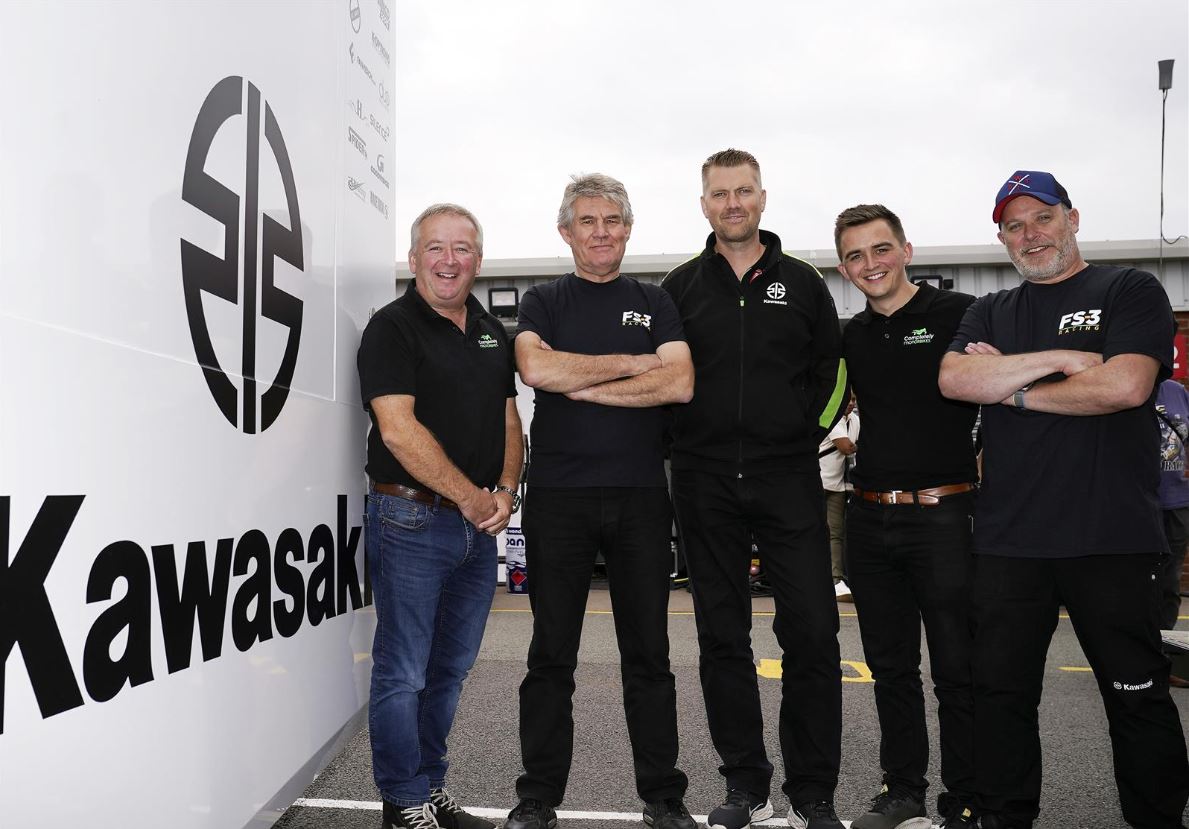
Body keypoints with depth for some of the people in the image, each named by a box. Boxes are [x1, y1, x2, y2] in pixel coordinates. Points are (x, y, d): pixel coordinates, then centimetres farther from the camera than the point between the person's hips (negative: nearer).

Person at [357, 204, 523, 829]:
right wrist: (470, 496, -13)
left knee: (449, 670, 15)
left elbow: (509, 422, 16)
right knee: (403, 673, 0)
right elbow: (399, 429, -16)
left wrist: (505, 491, -1)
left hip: (479, 526, 7)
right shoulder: (392, 327, -7)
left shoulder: (491, 332, 15)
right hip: (412, 519, -7)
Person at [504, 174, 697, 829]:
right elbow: (536, 368, -11)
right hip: (557, 496, -1)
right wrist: (633, 364, -7)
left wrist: (585, 385, -7)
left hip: (640, 496, 1)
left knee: (648, 653, 7)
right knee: (551, 655, 5)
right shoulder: (543, 302, 10)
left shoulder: (654, 303, 12)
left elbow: (679, 384, -4)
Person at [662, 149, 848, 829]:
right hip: (706, 486, 1)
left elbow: (833, 372, 11)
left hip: (789, 480, -1)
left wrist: (807, 435, 3)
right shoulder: (680, 287, 8)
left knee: (813, 632, -4)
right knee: (723, 637, 6)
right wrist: (687, 442, 3)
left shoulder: (803, 283, 8)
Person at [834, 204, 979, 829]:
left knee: (957, 671, 3)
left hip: (943, 514, -5)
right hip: (871, 519, 5)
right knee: (890, 666, 14)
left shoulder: (960, 314, -5)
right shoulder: (851, 337, 10)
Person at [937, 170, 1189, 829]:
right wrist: (1059, 360, -11)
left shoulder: (1131, 292, 4)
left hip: (1111, 538, -3)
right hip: (1008, 539, 4)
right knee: (1000, 694, 9)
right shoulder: (990, 314, 16)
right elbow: (953, 380, -4)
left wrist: (1011, 387, -5)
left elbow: (1125, 385, -14)